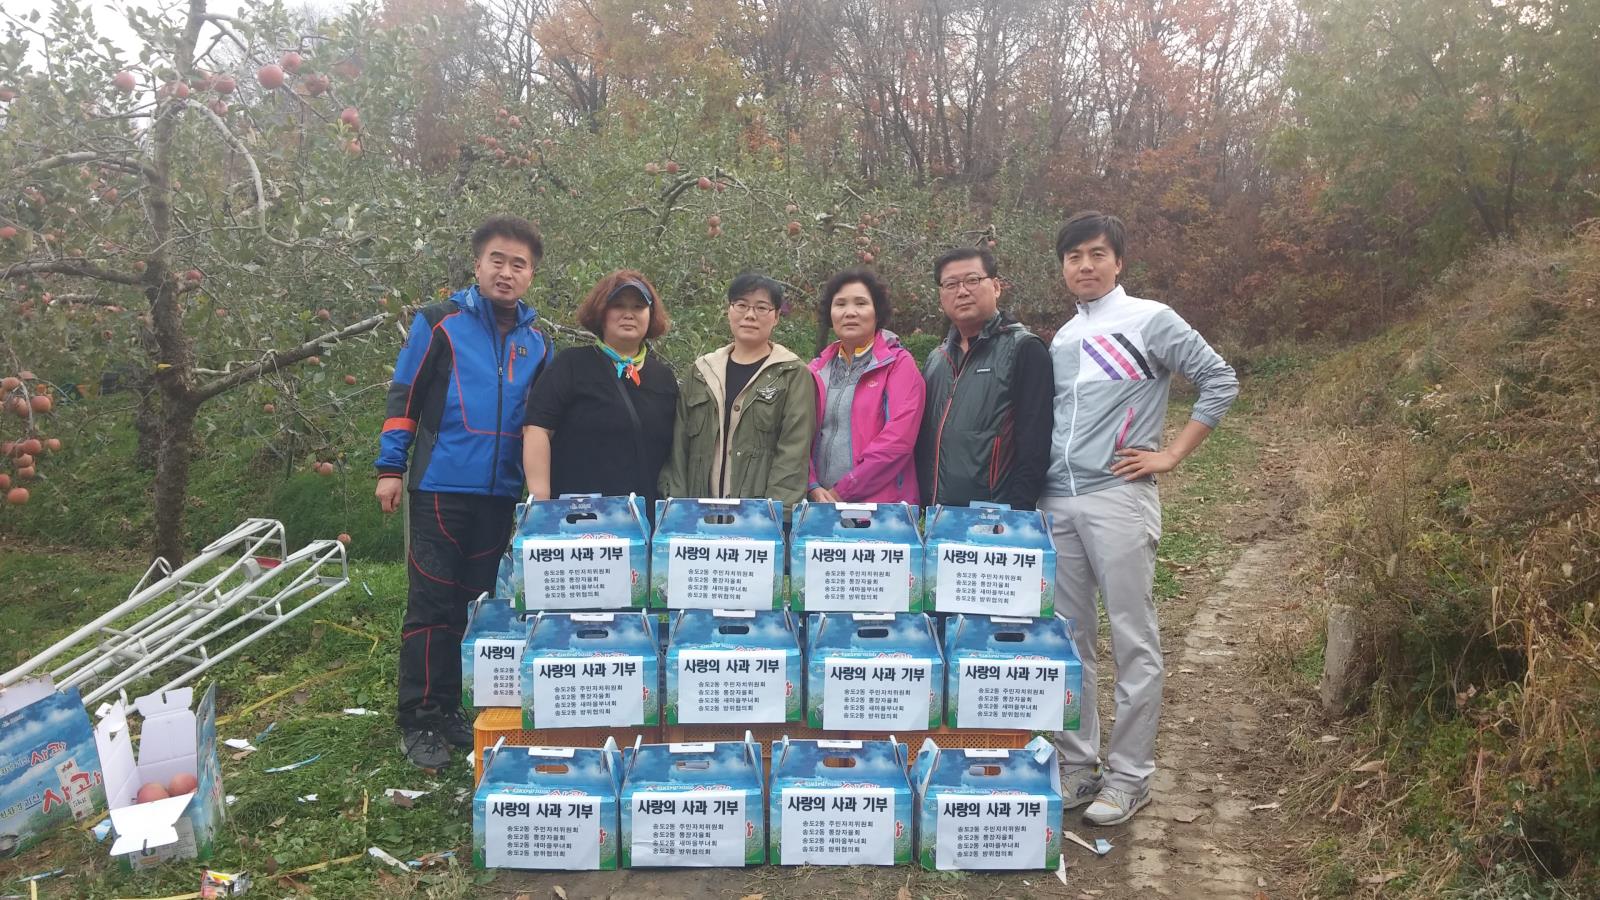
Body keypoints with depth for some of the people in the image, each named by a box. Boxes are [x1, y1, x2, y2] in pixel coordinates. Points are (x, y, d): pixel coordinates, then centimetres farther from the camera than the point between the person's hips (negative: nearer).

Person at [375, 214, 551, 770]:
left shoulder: (536, 343, 10)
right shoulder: (439, 323, -2)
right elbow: (404, 398, -1)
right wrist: (390, 468, -5)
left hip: (501, 494, 4)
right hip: (442, 487, -4)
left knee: (476, 605, 11)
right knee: (432, 604, -1)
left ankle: (451, 710, 22)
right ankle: (418, 719, 8)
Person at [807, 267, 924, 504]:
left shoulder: (899, 364, -2)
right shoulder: (818, 369, 12)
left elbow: (899, 438, -13)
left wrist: (841, 491, -14)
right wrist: (813, 487, -10)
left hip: (881, 503, -4)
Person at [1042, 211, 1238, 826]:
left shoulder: (1151, 321, -1)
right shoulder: (1062, 340, 16)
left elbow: (1219, 382, -2)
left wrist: (1171, 456, -6)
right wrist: (1033, 492, 11)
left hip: (1118, 500, -6)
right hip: (1056, 504, 6)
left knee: (1133, 641, -1)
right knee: (1067, 640, 10)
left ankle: (1129, 776, 10)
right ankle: (1079, 763, 22)